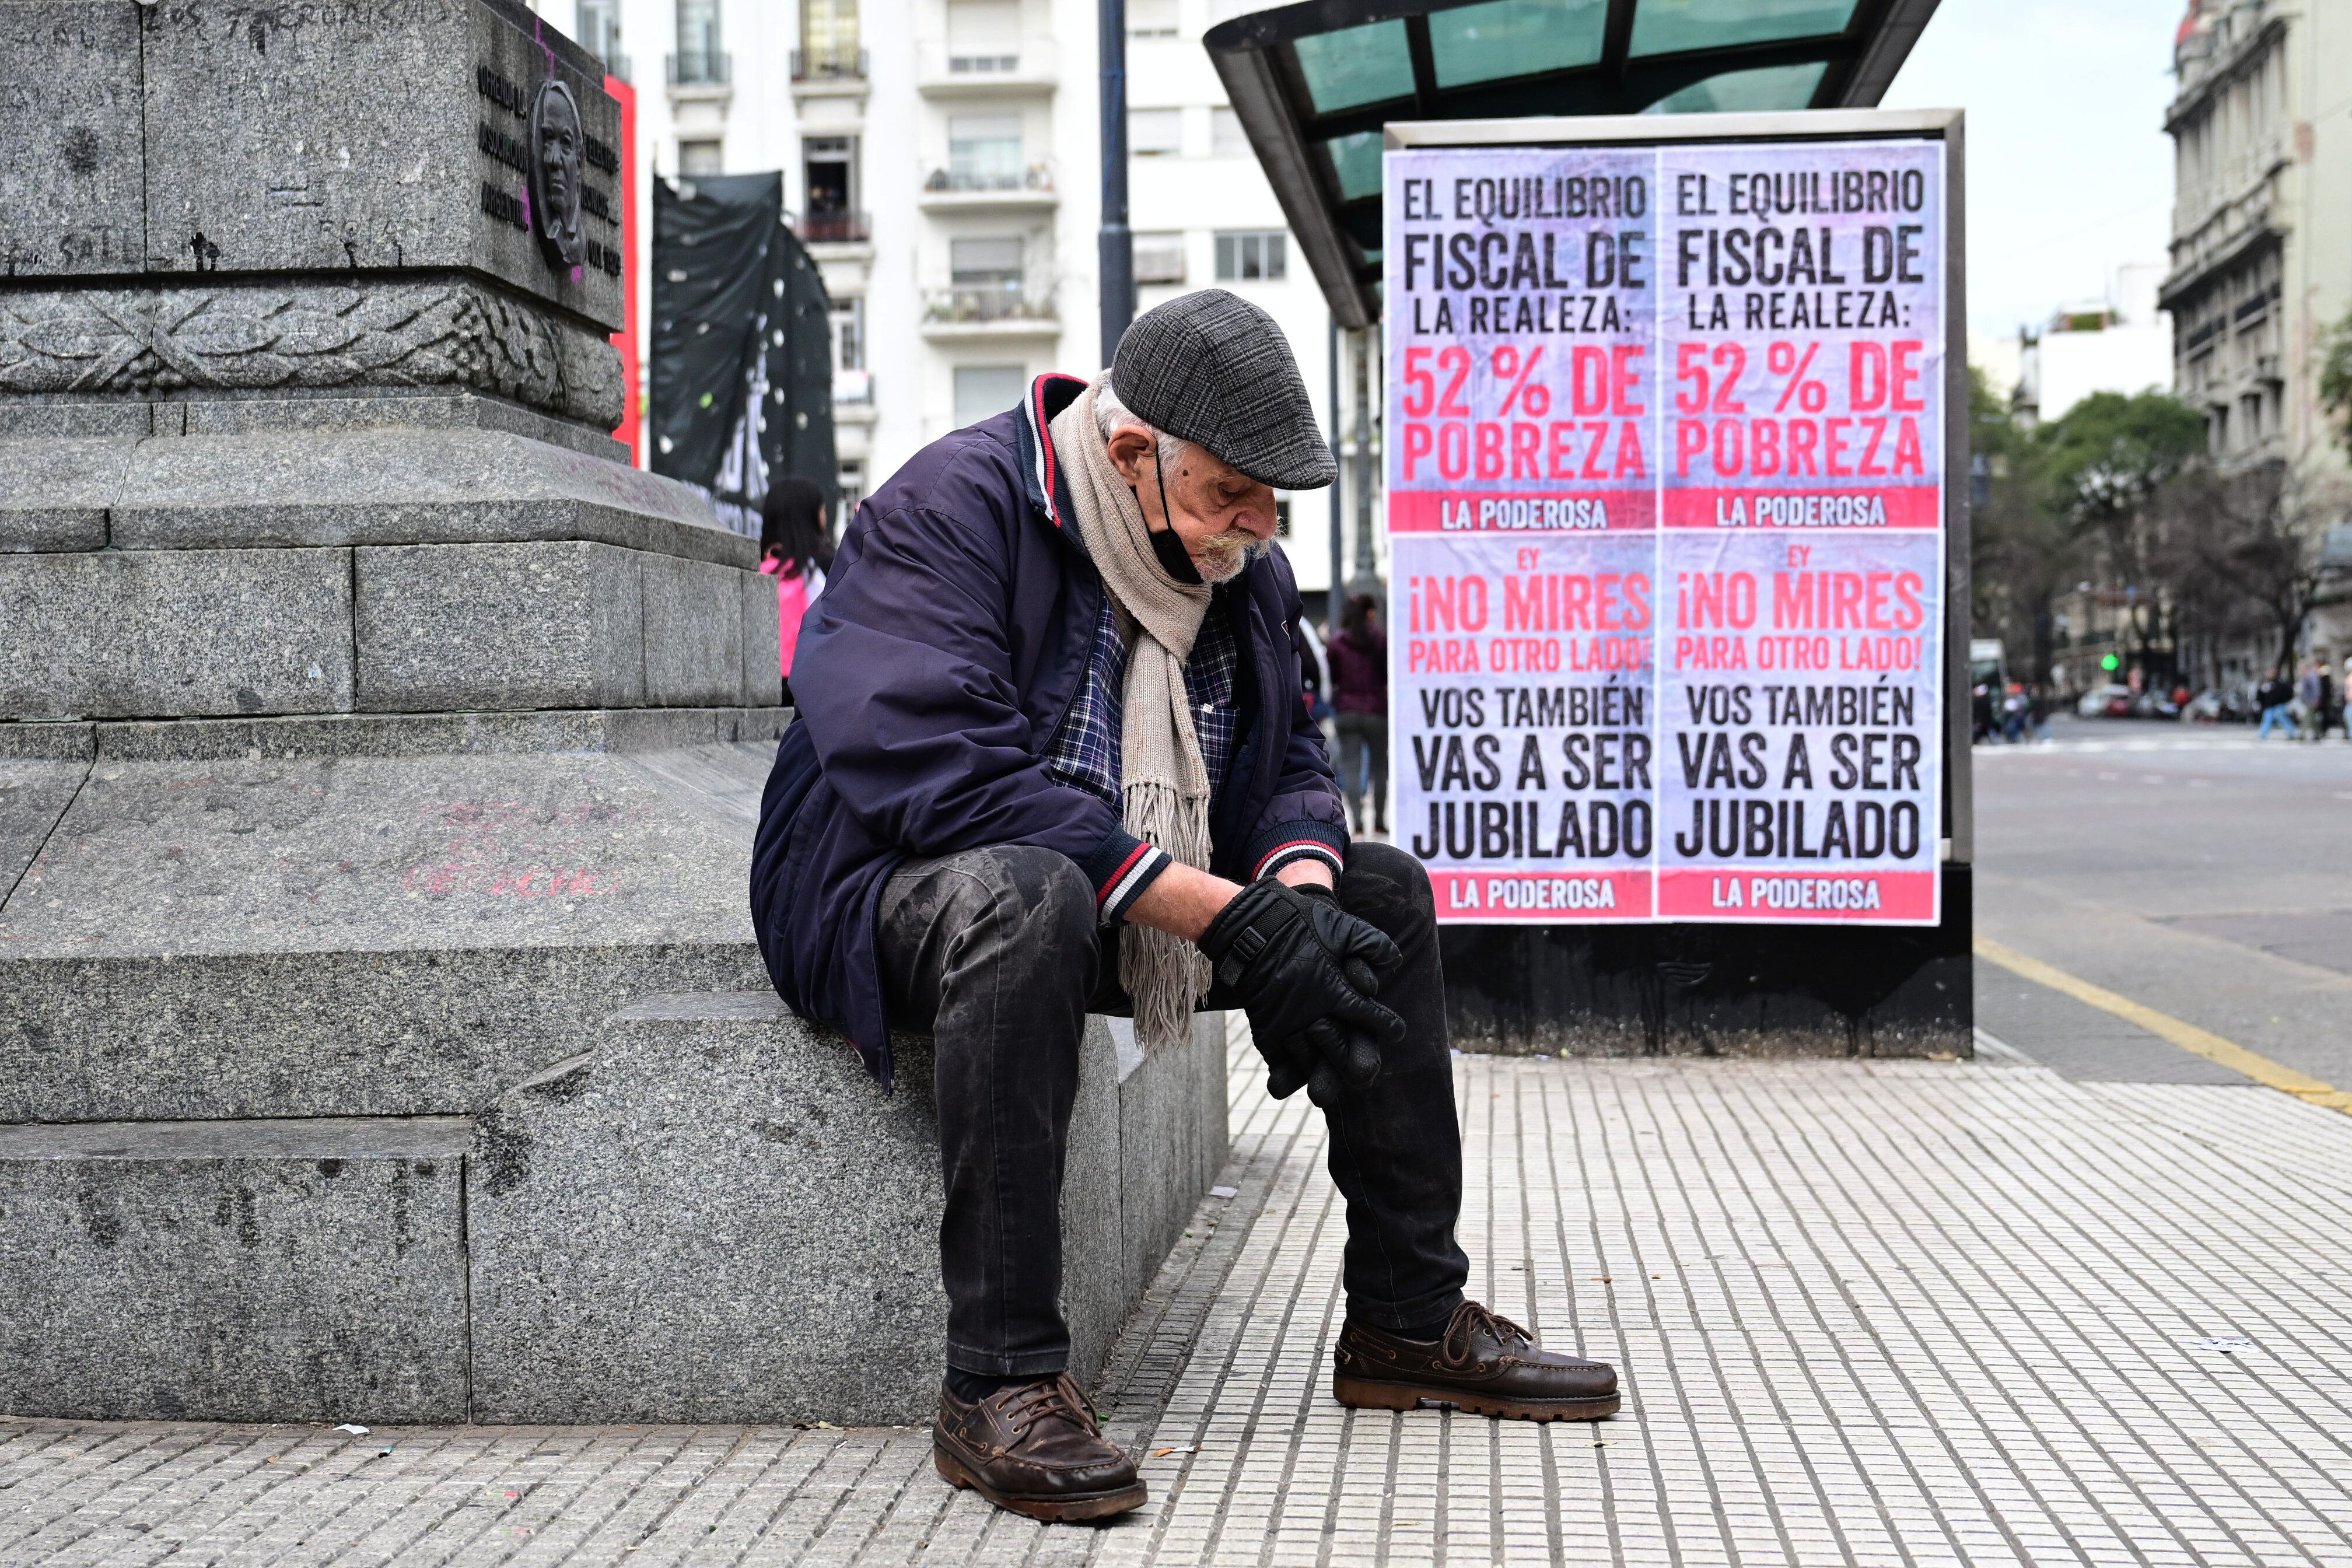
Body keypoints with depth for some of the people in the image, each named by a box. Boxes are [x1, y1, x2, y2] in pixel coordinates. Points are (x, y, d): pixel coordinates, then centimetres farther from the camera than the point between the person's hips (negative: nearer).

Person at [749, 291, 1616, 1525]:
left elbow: (1287, 770, 5)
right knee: (1028, 893, -40)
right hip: (897, 892, -7)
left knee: (1381, 891, -1)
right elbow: (944, 777, -32)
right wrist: (1224, 915, -34)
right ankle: (999, 1387, -34)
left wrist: (1299, 892, -21)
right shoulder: (948, 509, -21)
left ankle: (1409, 1323, 8)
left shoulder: (1239, 565, 4)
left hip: (1137, 907, 8)